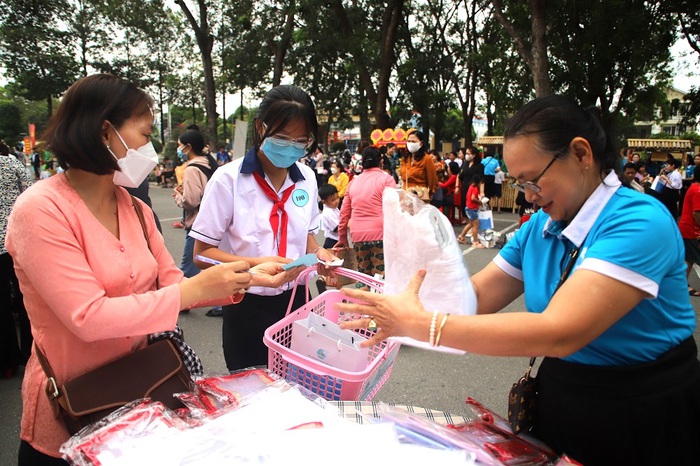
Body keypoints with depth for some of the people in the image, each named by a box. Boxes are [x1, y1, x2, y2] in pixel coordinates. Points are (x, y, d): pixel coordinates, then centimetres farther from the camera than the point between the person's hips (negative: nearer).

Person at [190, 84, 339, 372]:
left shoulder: (306, 179, 0)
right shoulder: (228, 180, -14)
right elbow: (202, 254, -13)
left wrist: (317, 252, -8)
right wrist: (257, 264, -27)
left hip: (295, 301, 4)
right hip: (248, 307, -4)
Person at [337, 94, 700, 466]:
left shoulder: (640, 222, -26)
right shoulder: (539, 227, -2)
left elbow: (559, 332, -36)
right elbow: (476, 296, -7)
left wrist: (422, 324, -38)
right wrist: (400, 315, -26)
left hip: (643, 424, -5)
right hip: (558, 399, 6)